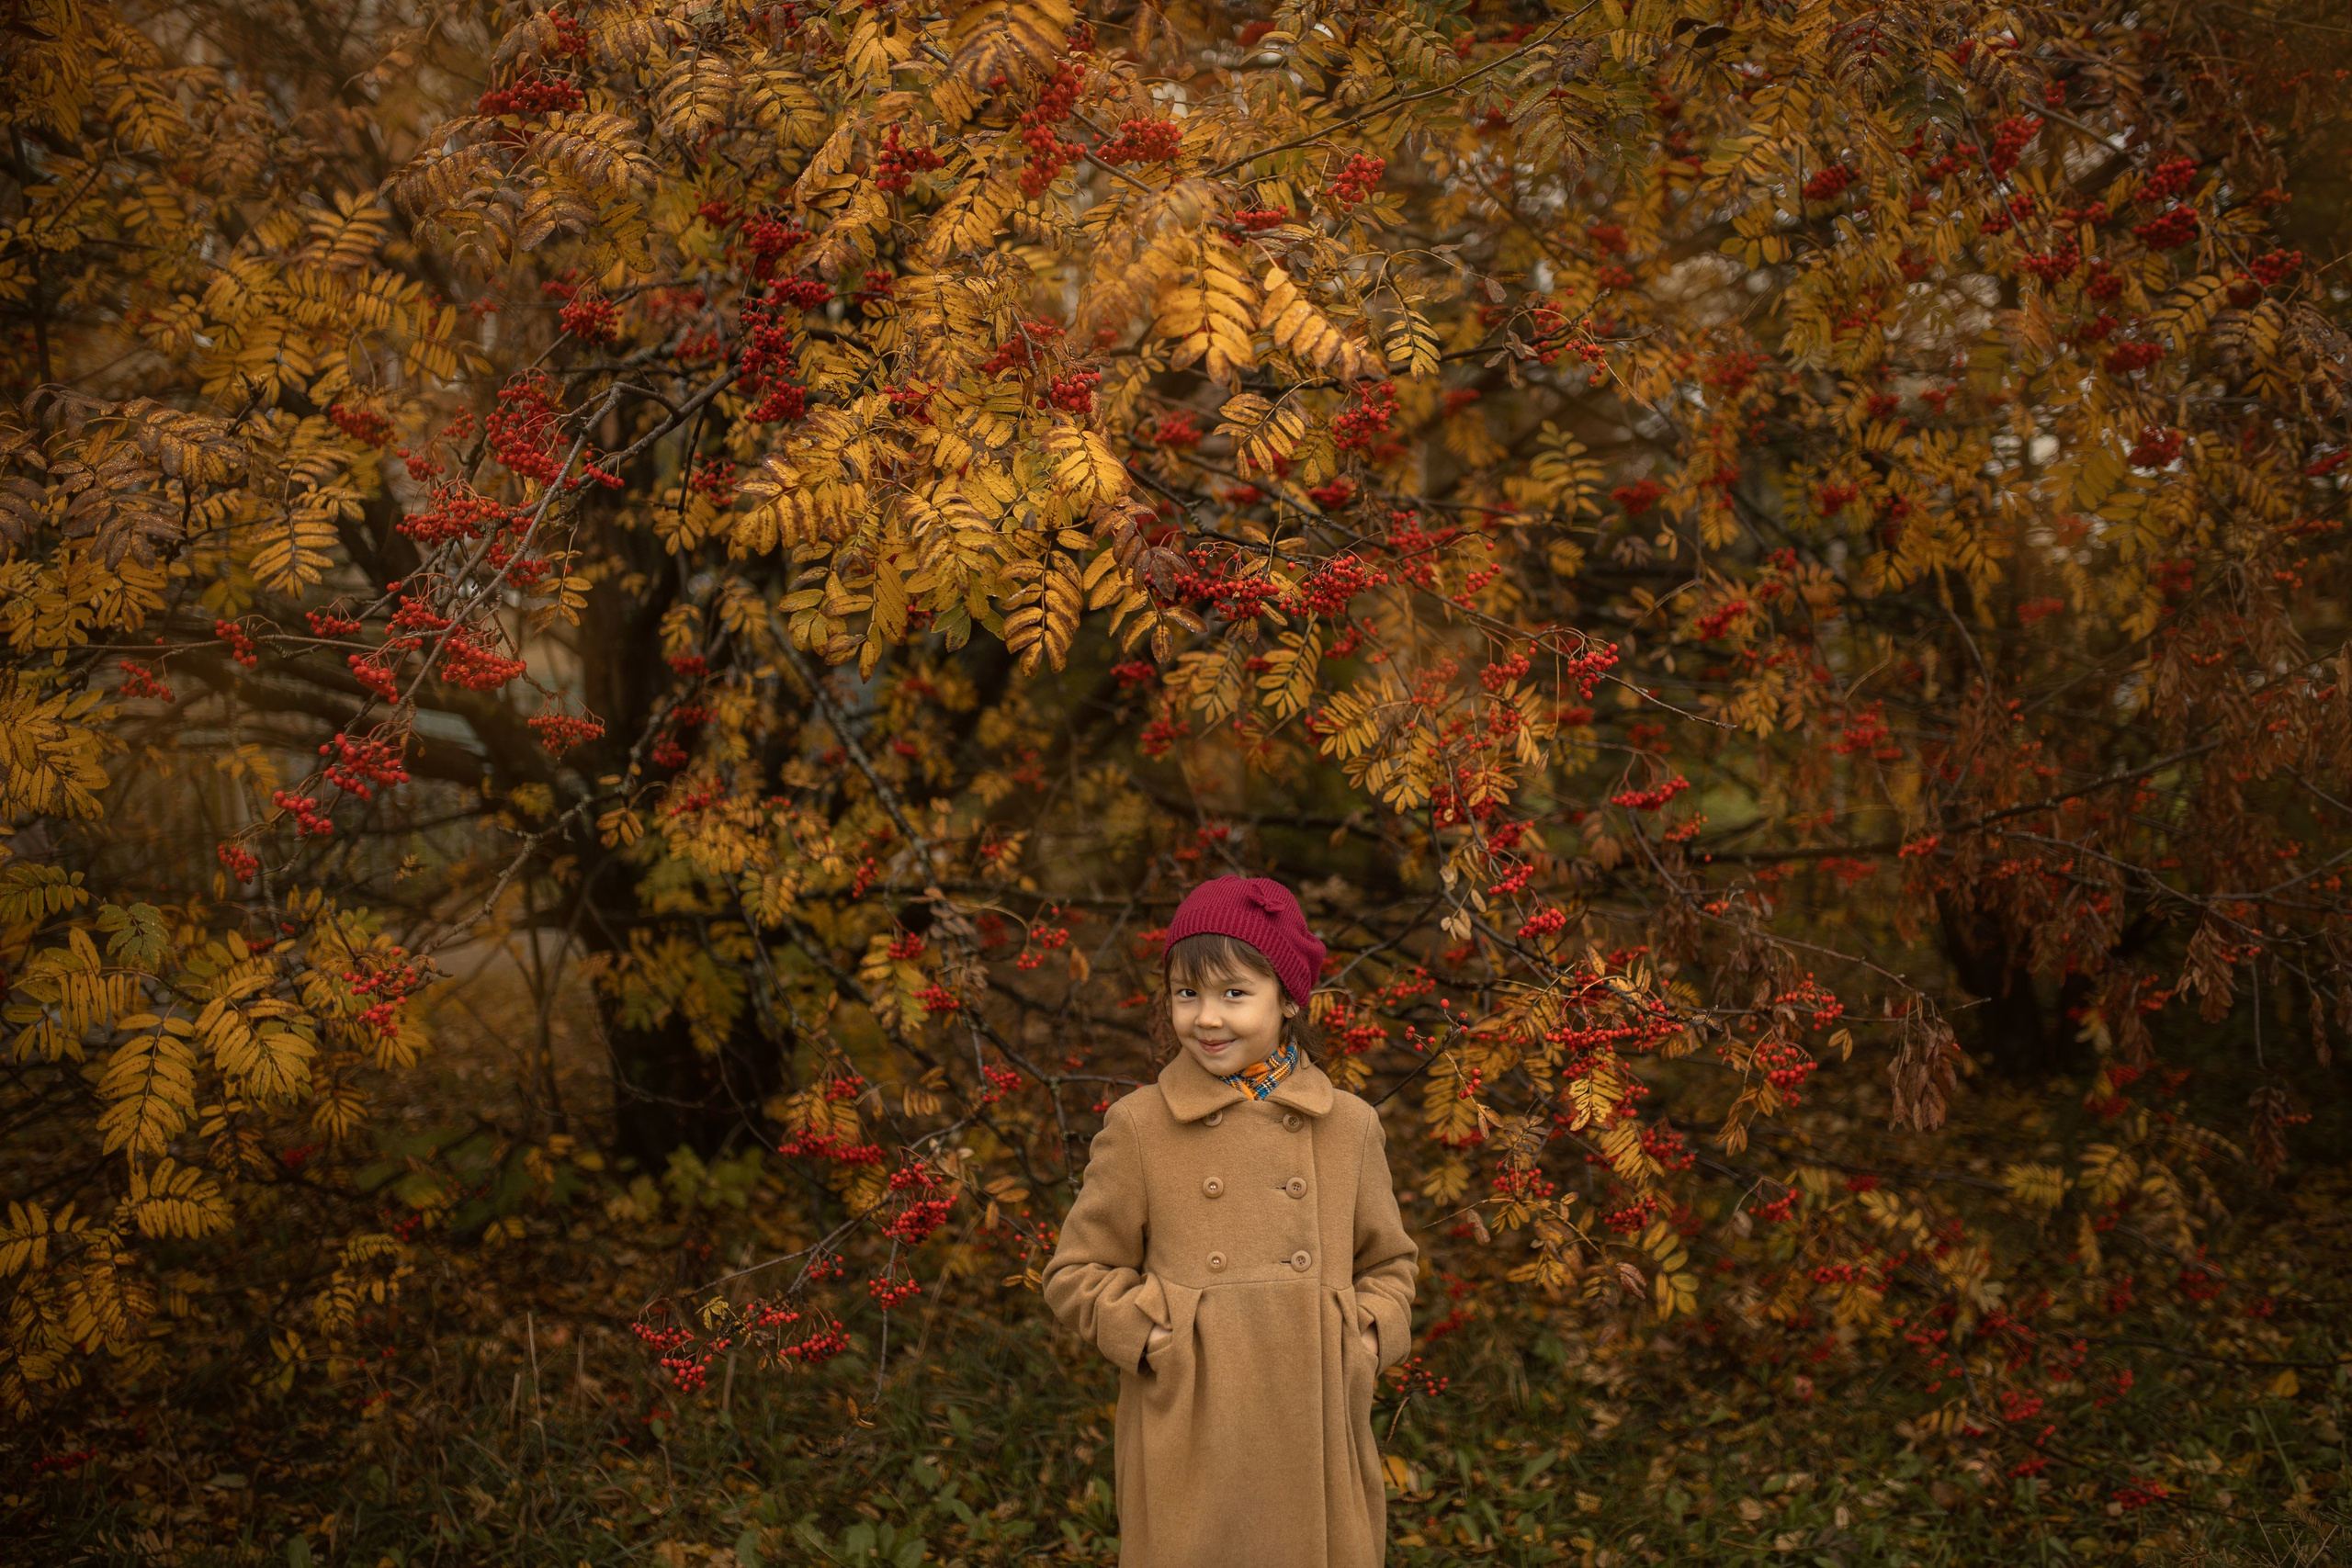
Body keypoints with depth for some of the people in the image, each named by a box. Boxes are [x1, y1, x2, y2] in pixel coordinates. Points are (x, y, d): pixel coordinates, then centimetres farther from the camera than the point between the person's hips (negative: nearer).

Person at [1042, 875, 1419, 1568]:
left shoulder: (1350, 1126, 4)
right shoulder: (1139, 1127, -1)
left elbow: (1389, 1262, 15)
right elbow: (1078, 1272, 4)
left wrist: (1368, 1337, -2)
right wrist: (1150, 1336, -9)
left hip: (1316, 1437, 2)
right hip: (1187, 1440, -2)